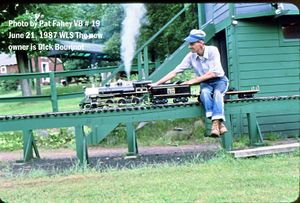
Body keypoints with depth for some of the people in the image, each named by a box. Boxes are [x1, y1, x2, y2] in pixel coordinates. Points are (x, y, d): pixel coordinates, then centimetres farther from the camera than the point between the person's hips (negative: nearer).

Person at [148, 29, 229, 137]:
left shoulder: (212, 50, -15)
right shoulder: (191, 56, -6)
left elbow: (213, 73, -20)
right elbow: (174, 72, -5)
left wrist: (194, 81, -21)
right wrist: (156, 83, -11)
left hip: (219, 80, -2)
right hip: (205, 83, 2)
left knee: (217, 92, -36)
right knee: (204, 92, -33)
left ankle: (218, 121, -47)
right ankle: (218, 123, -44)